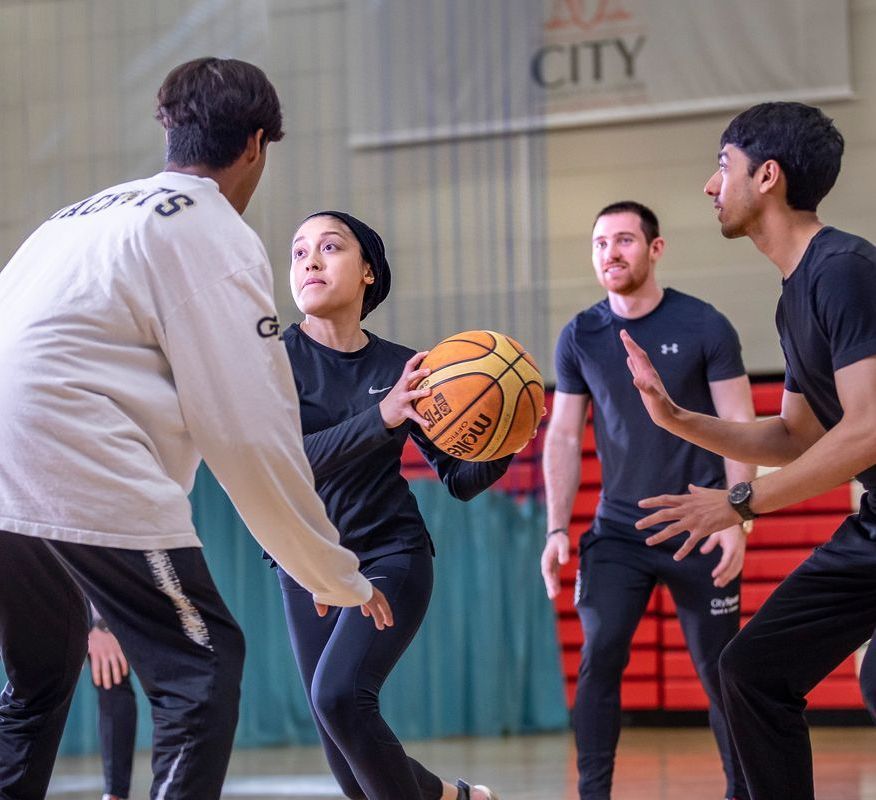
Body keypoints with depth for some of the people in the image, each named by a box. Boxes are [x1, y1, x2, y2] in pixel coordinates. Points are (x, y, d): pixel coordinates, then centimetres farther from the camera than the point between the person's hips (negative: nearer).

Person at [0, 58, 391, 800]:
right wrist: (338, 574, 4)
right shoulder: (215, 233, 1)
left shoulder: (90, 211, 25)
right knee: (203, 666, 1)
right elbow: (252, 432, -4)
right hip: (84, 473, -8)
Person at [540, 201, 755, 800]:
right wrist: (557, 530, -1)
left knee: (719, 671, 2)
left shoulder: (704, 327, -5)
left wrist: (736, 520, -14)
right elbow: (563, 439, 7)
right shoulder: (580, 338, 2)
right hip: (618, 531, 2)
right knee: (599, 658, -11)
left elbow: (740, 429, -5)